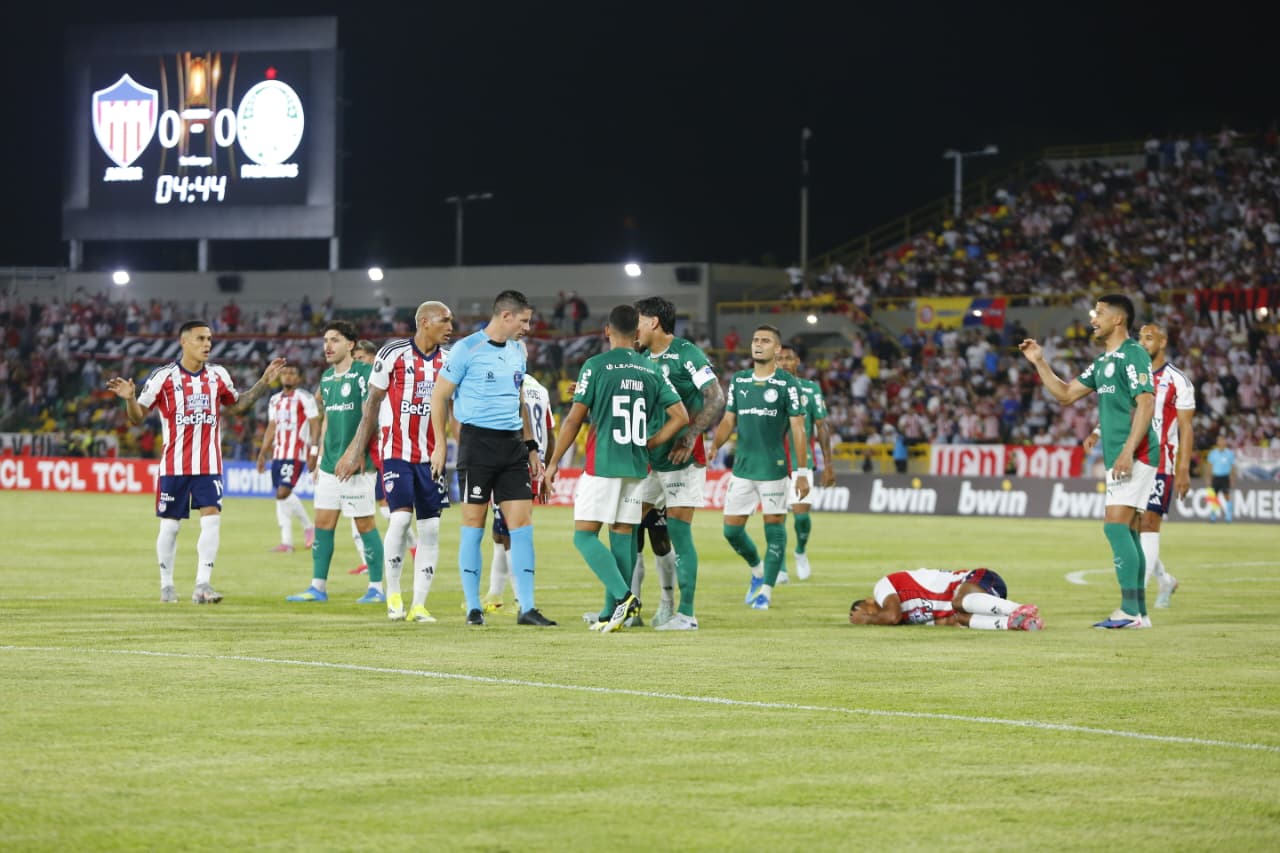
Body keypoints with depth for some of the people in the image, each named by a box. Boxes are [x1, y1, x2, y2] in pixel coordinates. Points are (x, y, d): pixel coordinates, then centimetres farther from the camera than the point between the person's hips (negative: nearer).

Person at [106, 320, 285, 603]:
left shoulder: (218, 375, 7)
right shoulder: (164, 376, -5)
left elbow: (236, 405, 23)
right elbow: (138, 417, -1)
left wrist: (264, 383, 14)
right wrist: (130, 398, -21)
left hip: (209, 465, 2)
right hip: (174, 464, -2)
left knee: (212, 519, -12)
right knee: (170, 525, 4)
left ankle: (202, 585, -11)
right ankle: (166, 585, 19)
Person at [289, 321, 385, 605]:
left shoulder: (364, 373, -9)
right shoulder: (326, 379, 15)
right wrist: (320, 455, 19)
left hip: (357, 465, -8)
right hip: (330, 464, 8)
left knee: (365, 524, -2)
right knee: (323, 523, 6)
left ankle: (376, 588, 5)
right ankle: (318, 587, 10)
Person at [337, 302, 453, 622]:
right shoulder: (393, 354, -5)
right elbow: (373, 403, 2)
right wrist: (358, 450, 2)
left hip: (431, 455, 4)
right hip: (397, 451, -4)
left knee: (430, 527, 0)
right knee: (401, 518, -16)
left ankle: (419, 604, 6)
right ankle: (393, 594, 2)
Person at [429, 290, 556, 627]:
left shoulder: (517, 352, 14)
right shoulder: (466, 349, -6)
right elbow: (439, 396, -3)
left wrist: (531, 447, 18)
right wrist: (440, 445, -6)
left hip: (512, 445, 6)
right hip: (477, 440, -6)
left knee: (522, 523, -1)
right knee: (474, 523, 0)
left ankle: (527, 608, -2)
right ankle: (473, 607, 7)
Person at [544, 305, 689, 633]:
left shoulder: (596, 365, -6)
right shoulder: (652, 371, 7)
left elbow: (574, 420, -5)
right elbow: (680, 417, 4)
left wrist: (553, 462, 4)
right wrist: (650, 444, 14)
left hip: (602, 466, -5)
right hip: (637, 468, 5)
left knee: (584, 535, 0)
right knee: (622, 537, 9)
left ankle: (623, 595, -18)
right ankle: (611, 614, 7)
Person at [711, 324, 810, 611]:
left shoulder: (786, 383, -5)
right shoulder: (738, 381, 9)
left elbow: (798, 429, -6)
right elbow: (729, 420, 14)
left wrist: (802, 472, -11)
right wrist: (714, 446, -6)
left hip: (774, 467, -5)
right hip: (742, 467, 5)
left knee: (774, 526, -2)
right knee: (731, 528, 4)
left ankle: (766, 590, 7)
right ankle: (757, 570, 30)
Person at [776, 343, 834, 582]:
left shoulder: (811, 389, 3)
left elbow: (822, 428, 5)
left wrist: (828, 464, 1)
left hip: (801, 460, -1)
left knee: (801, 513, -10)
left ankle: (801, 552, 19)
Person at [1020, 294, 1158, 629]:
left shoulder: (1133, 355, -10)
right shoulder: (1103, 362, 20)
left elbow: (1146, 404, -19)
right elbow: (1066, 394, 25)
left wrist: (1128, 451, -25)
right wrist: (1039, 363, 17)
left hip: (1135, 455, -10)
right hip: (1118, 457, 10)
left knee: (1116, 525, -16)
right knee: (1127, 533, 9)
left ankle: (1130, 610, -19)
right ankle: (1139, 612, 11)